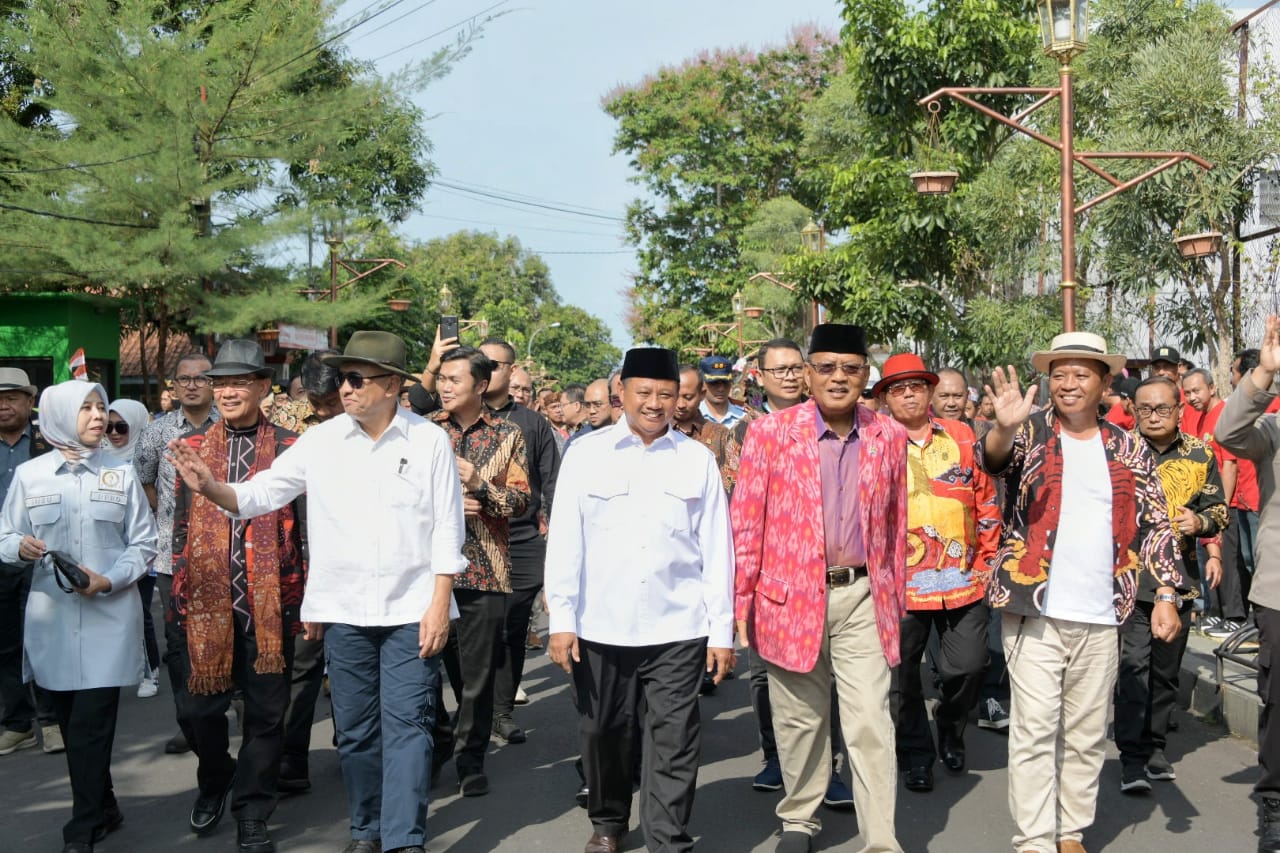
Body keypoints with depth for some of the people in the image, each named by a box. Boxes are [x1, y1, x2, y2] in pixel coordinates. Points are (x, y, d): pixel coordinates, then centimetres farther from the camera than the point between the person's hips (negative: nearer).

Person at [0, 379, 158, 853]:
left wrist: (108, 580, -12)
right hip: (51, 617, 2)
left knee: (91, 726, -6)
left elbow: (143, 543, 3)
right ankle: (104, 810, 27)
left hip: (109, 615, -2)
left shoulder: (121, 473, 3)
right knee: (73, 725, 10)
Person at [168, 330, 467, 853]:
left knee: (406, 724, -4)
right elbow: (260, 493, 2)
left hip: (412, 612, -2)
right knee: (355, 728, 12)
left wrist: (440, 604, -7)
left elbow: (447, 529, -2)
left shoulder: (429, 441, -3)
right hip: (344, 612, 3)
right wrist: (210, 487, -18)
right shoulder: (321, 441, 1)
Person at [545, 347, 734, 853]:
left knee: (674, 744, 0)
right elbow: (565, 539, 2)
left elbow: (716, 547, 4)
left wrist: (721, 629, 2)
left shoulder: (698, 460, 4)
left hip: (677, 629, 0)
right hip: (600, 627, 1)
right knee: (603, 733, 14)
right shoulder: (587, 454, 2)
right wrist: (561, 619, -3)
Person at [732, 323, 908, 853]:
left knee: (871, 724, -4)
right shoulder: (770, 432, -3)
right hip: (791, 597, -1)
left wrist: (894, 596, 13)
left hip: (863, 597, 1)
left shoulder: (888, 436, 5)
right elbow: (746, 522, -2)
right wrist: (741, 601, -5)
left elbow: (895, 522, 13)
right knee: (799, 720, 13)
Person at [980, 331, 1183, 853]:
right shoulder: (1030, 433, 1)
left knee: (1087, 735, 11)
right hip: (1035, 612, -3)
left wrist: (1166, 596, 0)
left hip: (1101, 616, 3)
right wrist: (1005, 427, -43)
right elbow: (992, 459, -21)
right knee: (1035, 730, -3)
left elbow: (1155, 525, 9)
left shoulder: (1129, 450, 8)